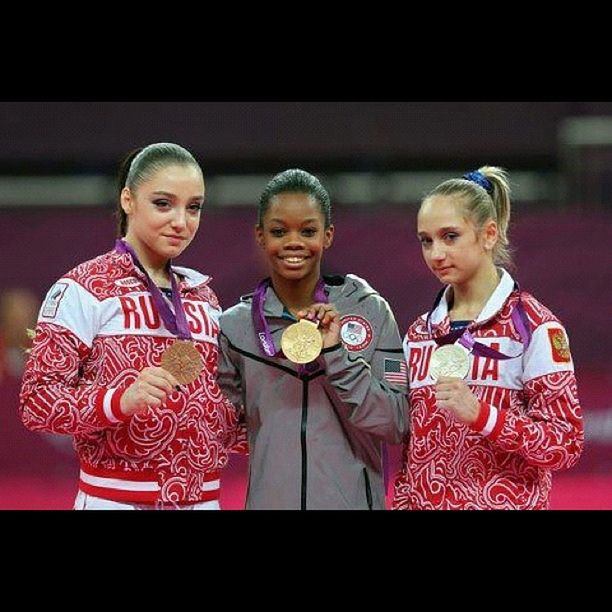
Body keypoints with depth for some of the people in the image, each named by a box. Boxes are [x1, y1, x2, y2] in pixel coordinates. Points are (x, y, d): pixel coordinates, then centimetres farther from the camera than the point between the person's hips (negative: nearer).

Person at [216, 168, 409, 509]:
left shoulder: (371, 311, -1)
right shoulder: (235, 326, 2)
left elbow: (394, 425, -7)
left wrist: (336, 353, -15)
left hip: (353, 499, -1)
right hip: (269, 499, 1)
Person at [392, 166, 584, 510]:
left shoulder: (535, 327, -9)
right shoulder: (420, 333, 8)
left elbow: (566, 444, -14)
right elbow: (411, 448, 13)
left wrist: (481, 414, -24)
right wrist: (402, 503, 3)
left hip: (503, 501, -5)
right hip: (425, 502, 5)